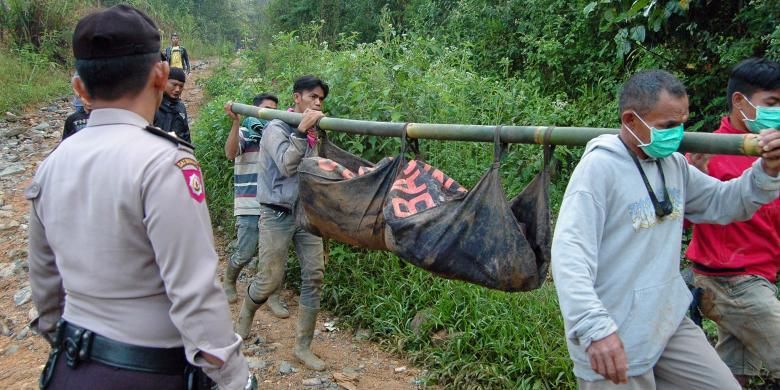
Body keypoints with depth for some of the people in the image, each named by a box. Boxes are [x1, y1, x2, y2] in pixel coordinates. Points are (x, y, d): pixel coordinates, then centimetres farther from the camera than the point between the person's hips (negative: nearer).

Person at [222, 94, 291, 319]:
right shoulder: (245, 133, -1)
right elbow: (230, 153, -19)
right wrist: (235, 122, -28)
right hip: (249, 207, -3)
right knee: (245, 253, 3)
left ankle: (274, 298, 16)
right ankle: (228, 282, 32)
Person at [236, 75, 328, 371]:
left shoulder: (313, 133, 12)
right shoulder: (276, 129, -8)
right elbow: (286, 165, -24)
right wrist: (301, 131, -29)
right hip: (278, 215, -6)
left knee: (314, 276, -1)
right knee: (270, 280, 0)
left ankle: (303, 346, 10)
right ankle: (246, 314, 34)